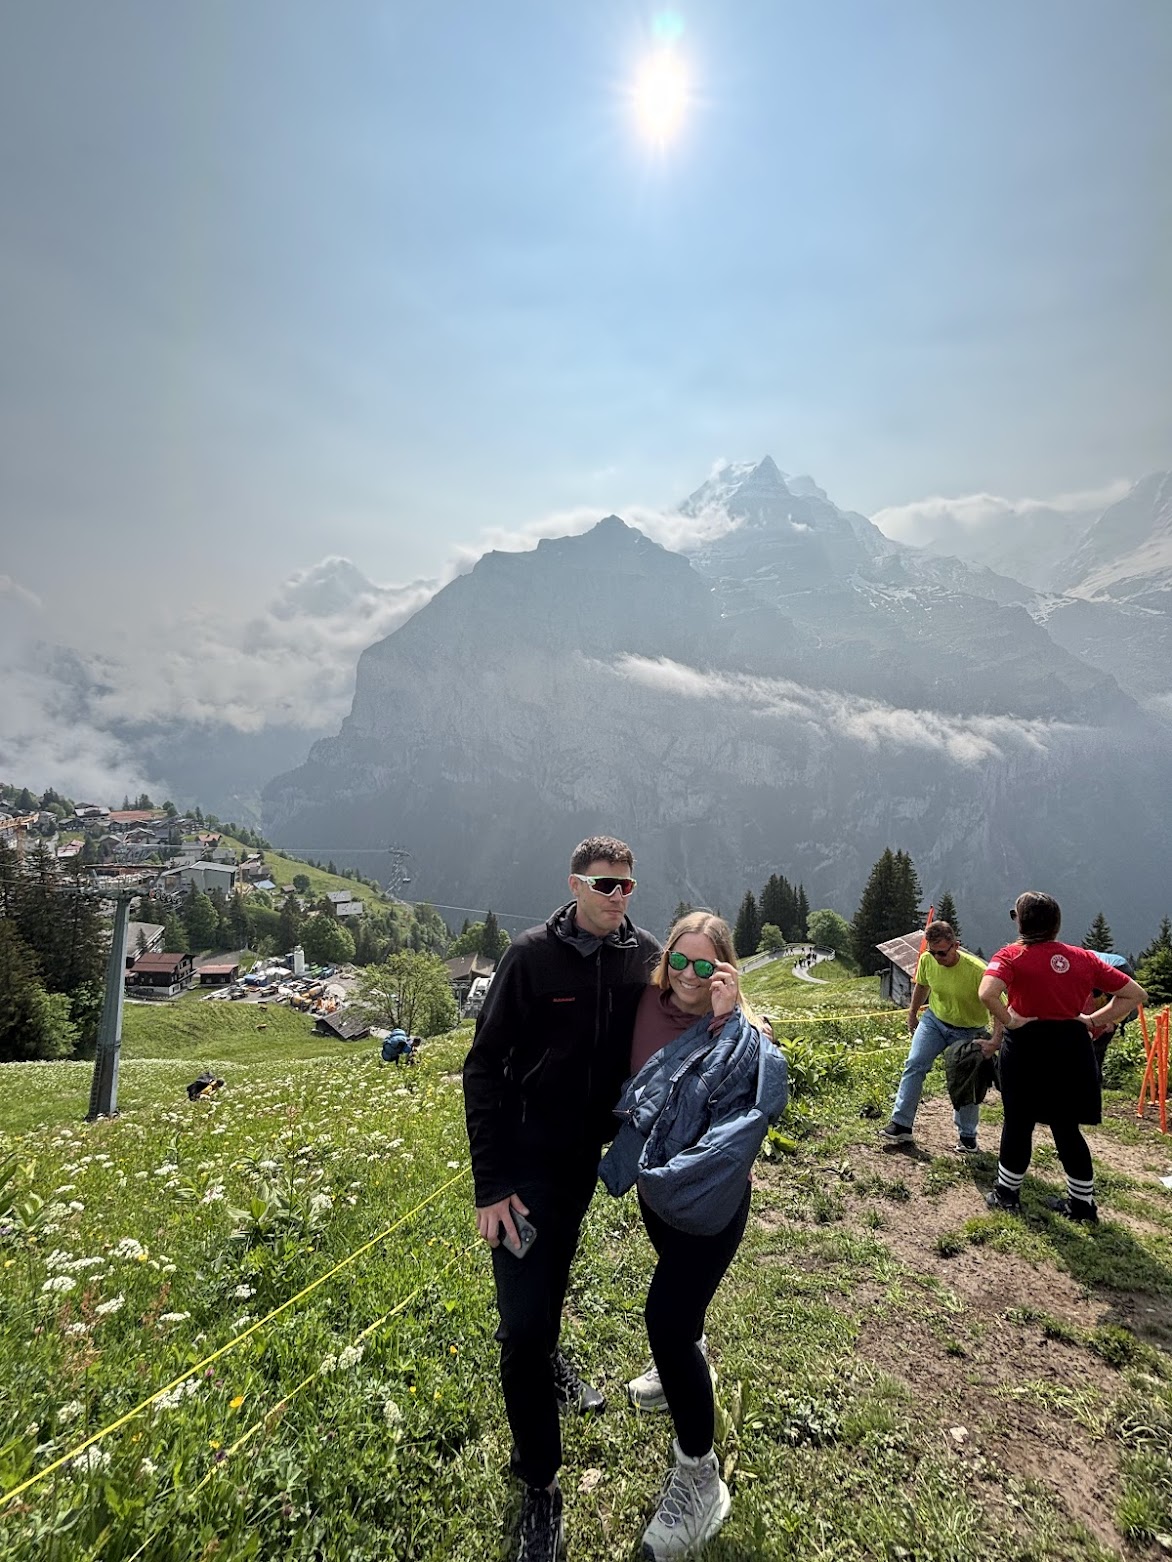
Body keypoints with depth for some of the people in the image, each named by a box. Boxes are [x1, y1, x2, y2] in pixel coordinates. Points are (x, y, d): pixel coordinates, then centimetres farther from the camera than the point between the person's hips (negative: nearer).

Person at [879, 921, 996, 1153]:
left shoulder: (977, 970, -31)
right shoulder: (927, 960, -16)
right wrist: (912, 1014, 15)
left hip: (968, 1032, -3)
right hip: (934, 1020, 3)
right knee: (914, 1065, -8)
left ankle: (967, 1137, 22)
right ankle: (902, 1125, -4)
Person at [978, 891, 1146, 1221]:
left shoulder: (1012, 955, -9)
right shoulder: (1083, 957, 5)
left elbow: (987, 994, -28)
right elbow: (1135, 993, 9)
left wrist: (1010, 1021, -12)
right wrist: (1094, 1020, 5)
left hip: (1027, 1046, -4)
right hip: (1073, 1048, 4)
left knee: (1019, 1123, 11)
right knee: (1067, 1128, 17)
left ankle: (1007, 1194, 24)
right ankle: (1083, 1204, 26)